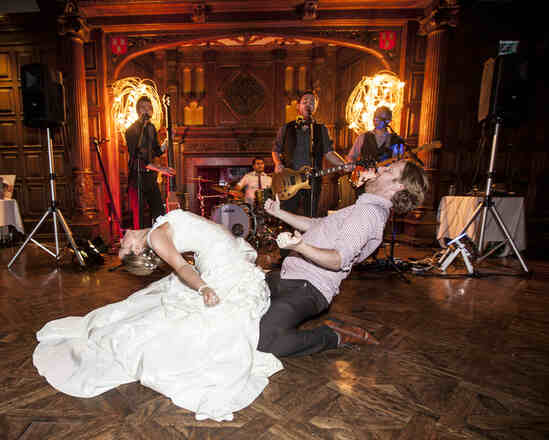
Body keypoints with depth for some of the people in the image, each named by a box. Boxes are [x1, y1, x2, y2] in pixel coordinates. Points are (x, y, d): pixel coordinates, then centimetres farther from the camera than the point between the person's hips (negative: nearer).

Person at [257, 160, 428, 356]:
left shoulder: (369, 212, -15)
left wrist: (300, 246, -43)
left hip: (307, 288, -9)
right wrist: (278, 212, 22)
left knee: (261, 341, -24)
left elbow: (338, 260, -27)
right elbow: (317, 225, 26)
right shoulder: (365, 206, 18)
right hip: (287, 275, 9)